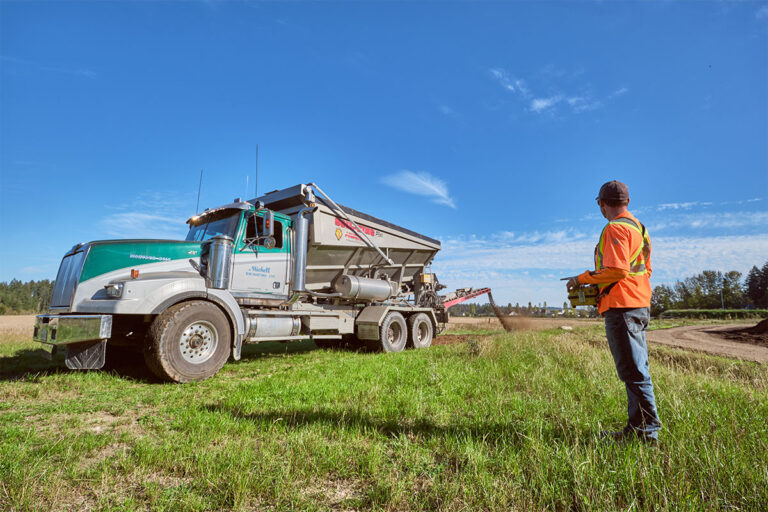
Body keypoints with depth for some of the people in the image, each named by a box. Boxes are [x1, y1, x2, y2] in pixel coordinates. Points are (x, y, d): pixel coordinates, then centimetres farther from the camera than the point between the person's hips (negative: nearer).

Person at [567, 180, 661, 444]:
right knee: (636, 370, 14)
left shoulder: (615, 228, -11)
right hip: (640, 304, 10)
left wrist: (583, 278, -10)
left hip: (622, 306, -10)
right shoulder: (638, 226, 19)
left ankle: (647, 431, 3)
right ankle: (637, 429, 22)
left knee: (633, 371, -5)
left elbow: (617, 270, -22)